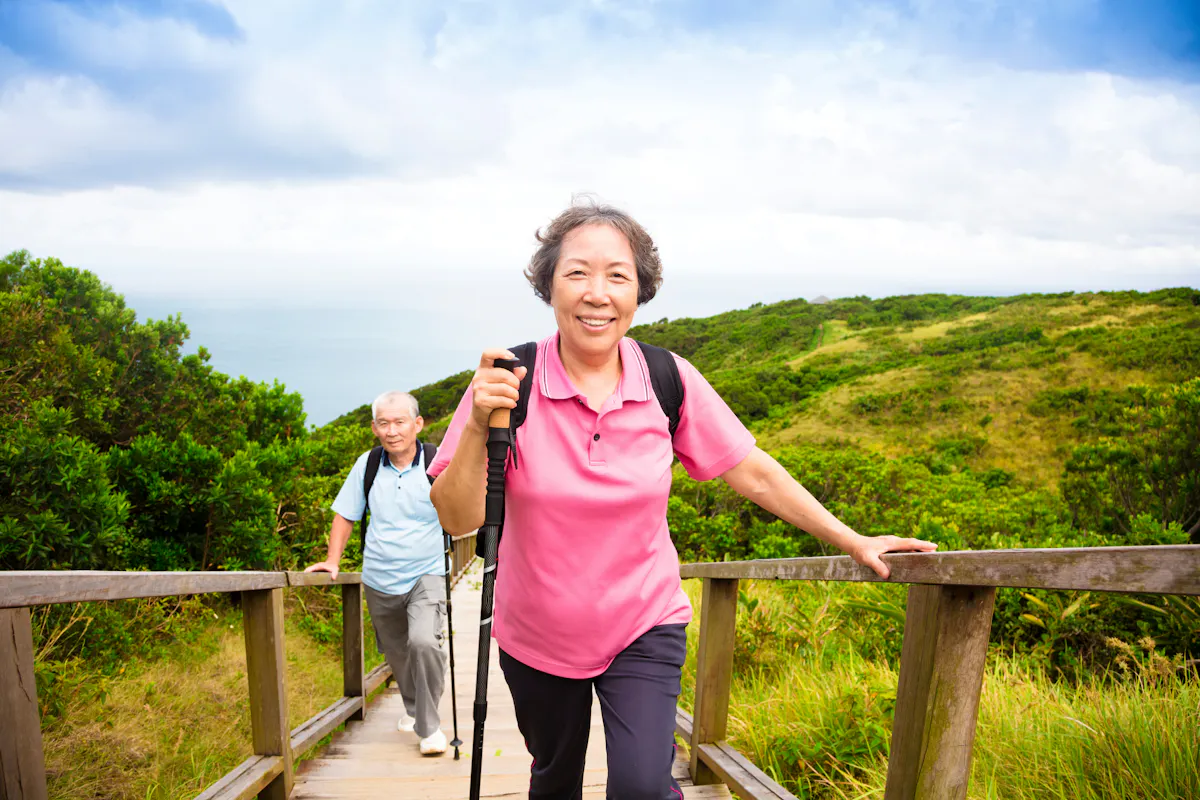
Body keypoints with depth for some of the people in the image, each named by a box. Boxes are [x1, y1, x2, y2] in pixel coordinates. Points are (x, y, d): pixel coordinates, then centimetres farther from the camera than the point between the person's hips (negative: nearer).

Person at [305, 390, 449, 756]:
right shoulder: (367, 465, -3)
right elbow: (345, 515, 8)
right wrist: (332, 560, 3)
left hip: (426, 575, -4)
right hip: (379, 582, 4)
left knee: (424, 642, -24)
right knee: (396, 652, 18)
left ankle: (429, 727, -4)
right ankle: (413, 706, 48)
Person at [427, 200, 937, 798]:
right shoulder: (509, 382, -18)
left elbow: (754, 474, -4)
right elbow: (456, 518, -18)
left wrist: (854, 541, 0)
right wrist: (481, 428, -35)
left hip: (643, 629, 0)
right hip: (536, 637, 1)